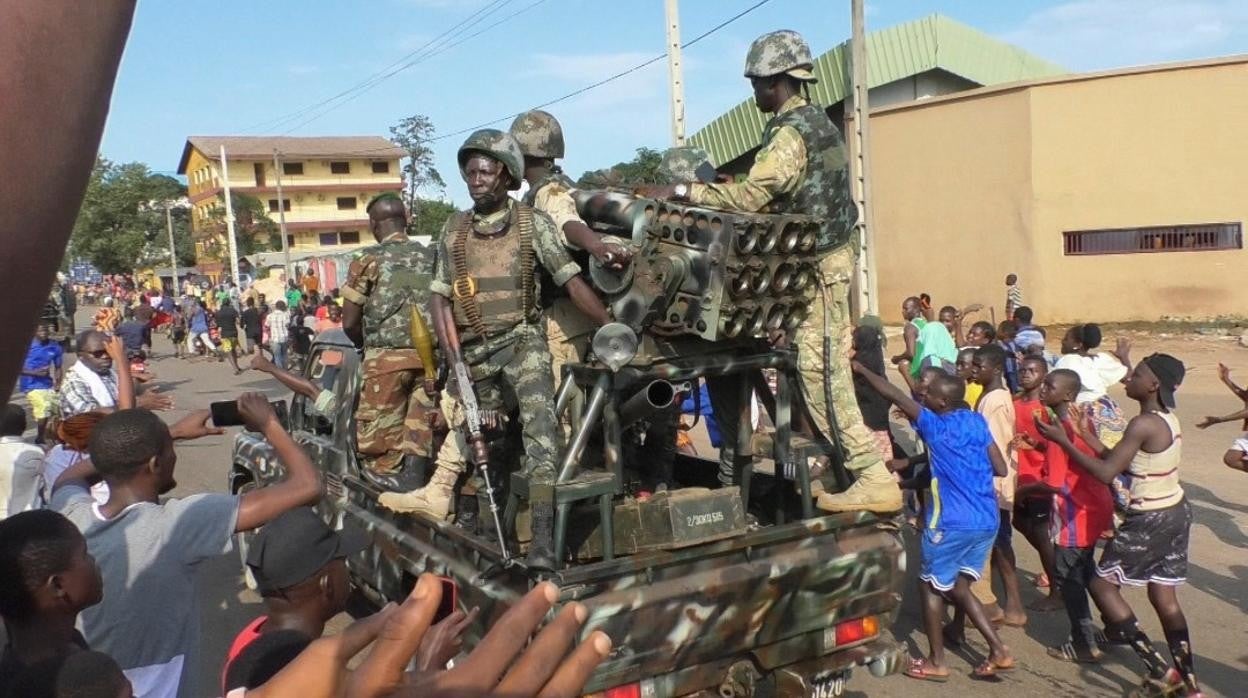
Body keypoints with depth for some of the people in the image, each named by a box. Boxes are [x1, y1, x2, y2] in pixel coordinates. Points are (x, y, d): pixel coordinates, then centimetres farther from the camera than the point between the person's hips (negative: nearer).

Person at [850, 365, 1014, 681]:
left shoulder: (934, 425, -9)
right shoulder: (977, 422, 6)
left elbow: (893, 395, -9)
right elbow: (1001, 469, 9)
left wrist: (861, 369, 1)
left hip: (953, 523, -7)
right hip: (987, 521, 7)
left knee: (930, 586, 11)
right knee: (957, 586, 20)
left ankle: (936, 662, 16)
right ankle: (998, 650, 15)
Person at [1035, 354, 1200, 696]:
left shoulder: (1142, 424, -22)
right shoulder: (1168, 418, 6)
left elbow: (1106, 473, -21)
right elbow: (1125, 464, 10)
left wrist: (1063, 440, -17)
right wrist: (1087, 436, 9)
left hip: (1149, 520, -9)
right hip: (1175, 512, 9)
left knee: (1102, 583, 6)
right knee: (1164, 596, 16)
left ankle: (1159, 668, 6)